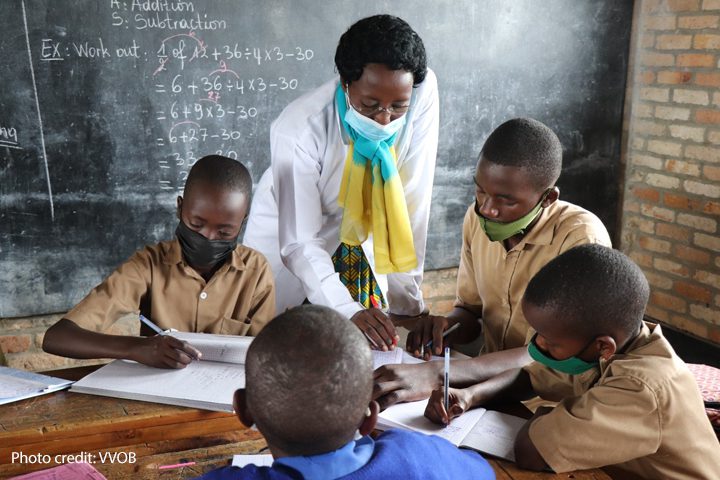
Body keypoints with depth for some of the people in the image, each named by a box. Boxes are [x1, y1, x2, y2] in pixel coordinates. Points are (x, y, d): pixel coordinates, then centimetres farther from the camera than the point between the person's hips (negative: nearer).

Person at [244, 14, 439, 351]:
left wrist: (406, 294, -23)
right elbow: (298, 242, -30)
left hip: (365, 240, 3)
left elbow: (412, 199, -22)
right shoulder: (300, 128, -33)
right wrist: (349, 311, -43)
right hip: (289, 237, -2)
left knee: (383, 342, 3)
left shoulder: (423, 90, -25)